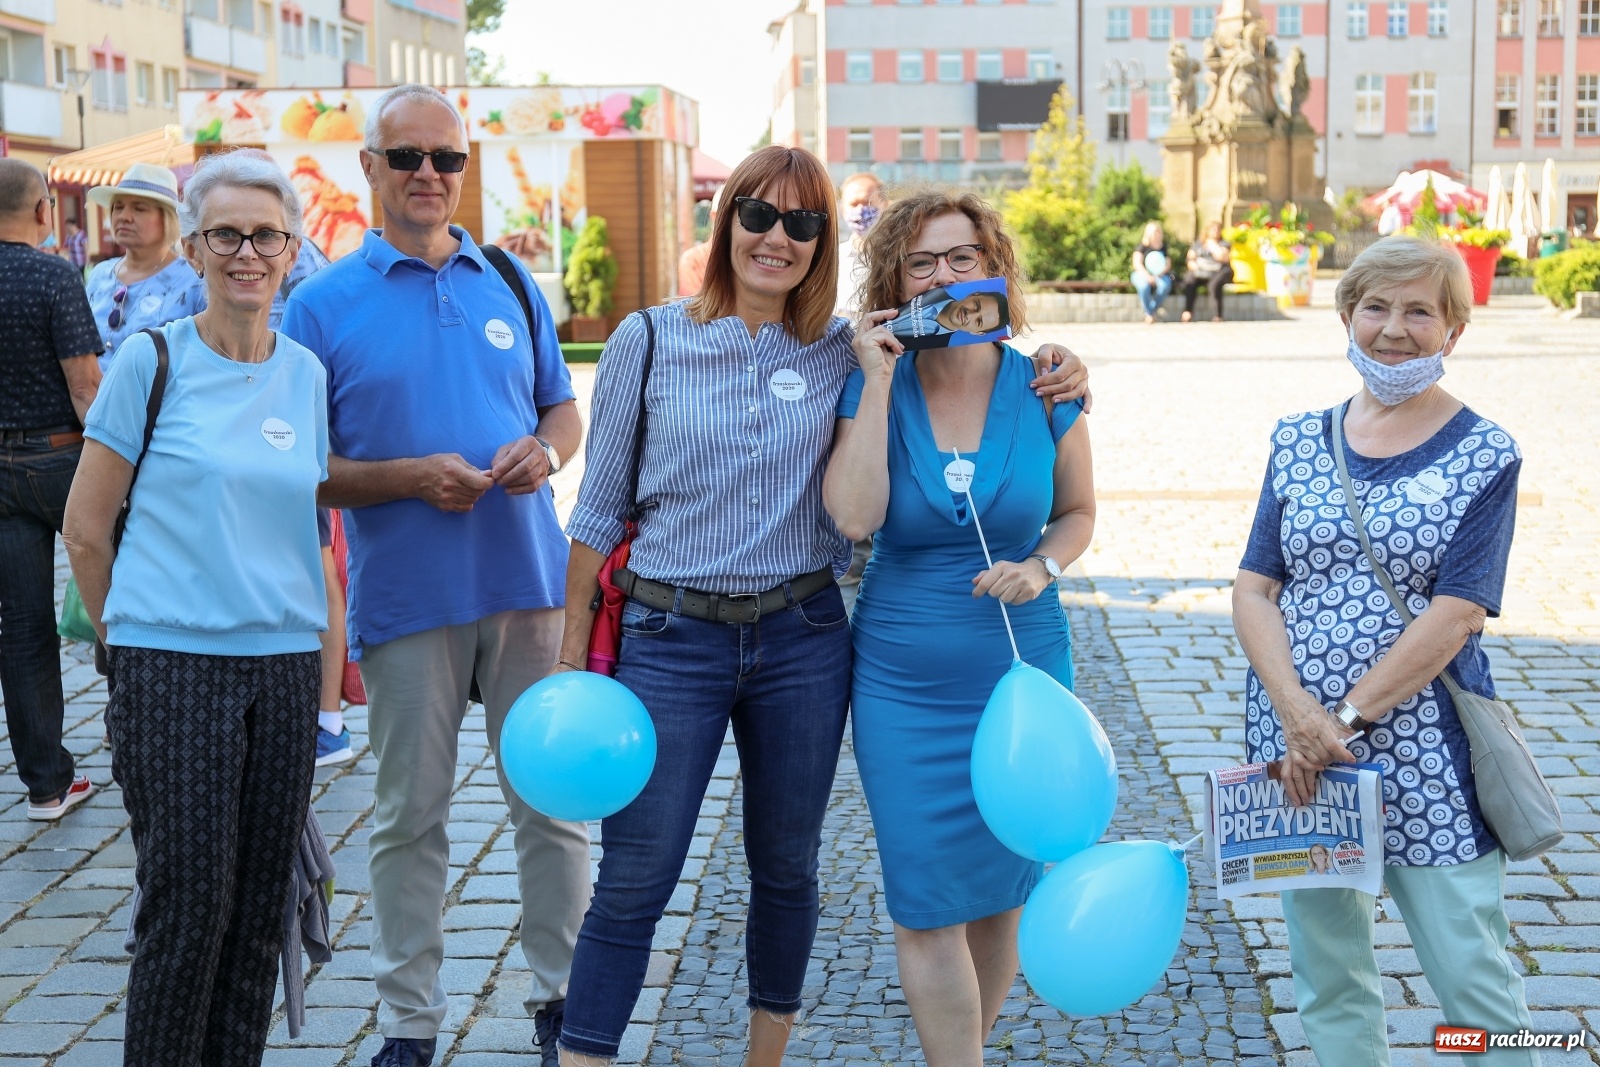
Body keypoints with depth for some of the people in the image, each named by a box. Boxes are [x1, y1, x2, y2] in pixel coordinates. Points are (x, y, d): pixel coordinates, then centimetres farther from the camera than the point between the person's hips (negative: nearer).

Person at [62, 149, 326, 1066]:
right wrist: (128, 634, 8)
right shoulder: (152, 360, -3)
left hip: (285, 668, 4)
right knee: (189, 906, -3)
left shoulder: (308, 374, 9)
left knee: (260, 910, 8)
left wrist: (318, 665, 14)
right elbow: (86, 527, 1)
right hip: (173, 670, -4)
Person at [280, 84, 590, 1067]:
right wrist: (412, 478, -17)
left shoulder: (512, 284, 8)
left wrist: (545, 451, -7)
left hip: (528, 581, 3)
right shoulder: (322, 304, -1)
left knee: (553, 800, 9)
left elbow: (564, 408, 16)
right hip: (406, 597, -2)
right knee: (411, 817, 8)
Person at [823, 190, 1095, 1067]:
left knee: (1002, 893, 12)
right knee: (928, 904, 0)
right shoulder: (872, 390, -4)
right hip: (903, 687, -1)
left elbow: (1077, 512, 10)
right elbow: (854, 517, -19)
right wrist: (878, 381, -16)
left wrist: (1041, 566, -11)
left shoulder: (1044, 389, -3)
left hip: (1022, 672, 1)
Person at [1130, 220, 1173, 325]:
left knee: (1166, 285, -34)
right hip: (1142, 273, -3)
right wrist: (1148, 276, -27)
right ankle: (1149, 313, -20)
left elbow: (1168, 265, 6)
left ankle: (1153, 310, -18)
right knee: (1144, 286, -39)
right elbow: (1137, 263, -12)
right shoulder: (1143, 246, -3)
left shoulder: (1164, 247, 8)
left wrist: (1163, 271, -19)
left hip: (1159, 274, 3)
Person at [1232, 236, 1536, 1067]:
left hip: (1423, 751, -3)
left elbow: (1454, 615, -11)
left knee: (1468, 966, 2)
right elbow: (1253, 588, 1)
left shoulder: (1484, 457, -3)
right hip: (1295, 737, 3)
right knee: (1324, 966, 14)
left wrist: (1349, 718, -16)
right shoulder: (1298, 442, 7)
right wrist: (1298, 712, -13)